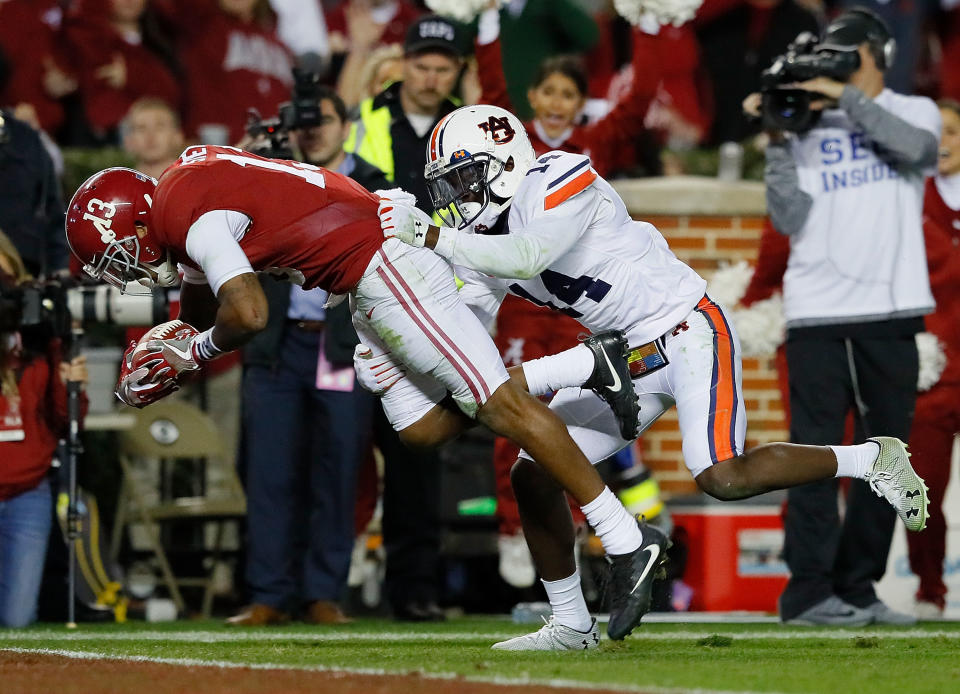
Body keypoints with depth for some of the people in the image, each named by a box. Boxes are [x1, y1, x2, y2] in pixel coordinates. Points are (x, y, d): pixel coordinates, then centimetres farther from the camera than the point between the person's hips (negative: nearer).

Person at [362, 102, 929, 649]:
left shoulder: (561, 183, -19)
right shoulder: (485, 234, 6)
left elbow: (529, 257, -34)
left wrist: (433, 238, -33)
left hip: (685, 330, -9)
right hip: (624, 357, 9)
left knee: (722, 477, -24)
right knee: (533, 475, 0)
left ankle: (871, 459, -3)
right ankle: (572, 626, 12)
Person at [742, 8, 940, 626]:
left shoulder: (914, 111, 11)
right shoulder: (807, 126, 9)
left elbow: (915, 147, -13)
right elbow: (790, 218, 0)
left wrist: (847, 97, -13)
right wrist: (778, 143, -6)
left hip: (892, 309, 1)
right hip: (817, 312, -1)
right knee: (816, 448, -7)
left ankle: (857, 587, 11)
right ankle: (809, 591, -8)